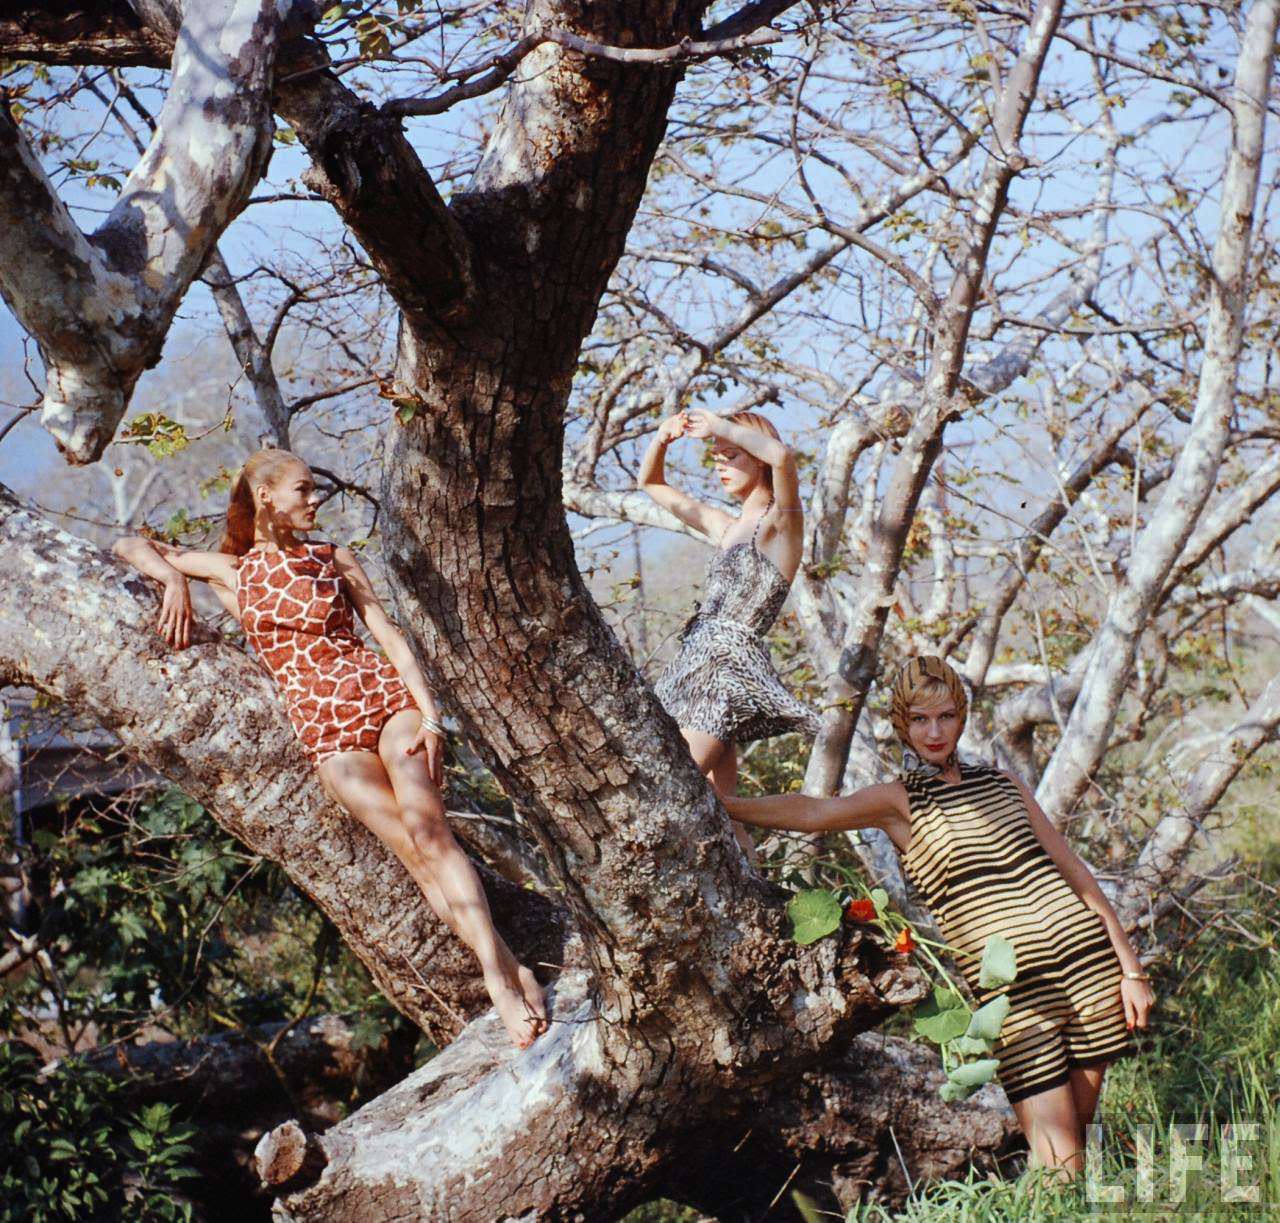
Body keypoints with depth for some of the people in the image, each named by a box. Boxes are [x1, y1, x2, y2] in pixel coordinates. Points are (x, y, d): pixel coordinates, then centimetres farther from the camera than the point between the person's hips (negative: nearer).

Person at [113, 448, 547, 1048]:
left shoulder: (333, 559, 15)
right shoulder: (232, 571, 12)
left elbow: (388, 633, 8)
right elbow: (130, 545, 18)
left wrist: (429, 714, -6)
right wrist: (174, 579, -4)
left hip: (386, 695, 1)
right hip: (326, 729, -1)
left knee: (426, 827, -22)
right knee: (415, 853, -16)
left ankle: (499, 974, -29)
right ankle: (510, 973, -19)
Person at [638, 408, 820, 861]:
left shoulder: (780, 523, -2)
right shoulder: (724, 527, 21)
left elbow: (782, 456, -24)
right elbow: (651, 484, 30)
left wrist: (717, 424, -12)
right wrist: (663, 438, 10)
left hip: (732, 670, -8)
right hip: (696, 664, 8)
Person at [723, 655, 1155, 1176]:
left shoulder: (1004, 783, 16)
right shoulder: (900, 801, 5)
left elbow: (1075, 873, 16)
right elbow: (814, 811, -12)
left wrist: (1131, 968, 12)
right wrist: (713, 804, -21)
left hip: (1086, 954, 4)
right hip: (1013, 984, -4)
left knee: (1080, 1124, 5)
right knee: (1058, 1155, -9)